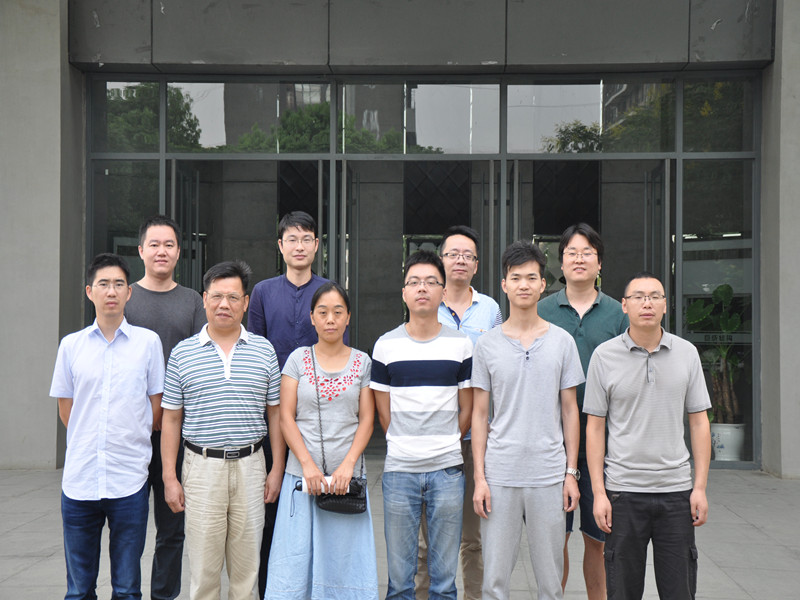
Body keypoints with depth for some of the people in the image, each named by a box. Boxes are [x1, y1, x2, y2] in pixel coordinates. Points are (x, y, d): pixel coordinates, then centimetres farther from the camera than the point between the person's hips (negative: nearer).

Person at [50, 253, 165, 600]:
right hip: (79, 479, 1)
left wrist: (130, 441, 8)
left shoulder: (148, 342, 2)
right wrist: (89, 441, 9)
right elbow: (65, 409, 12)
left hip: (129, 481, -1)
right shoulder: (71, 345, 6)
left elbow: (157, 406, 7)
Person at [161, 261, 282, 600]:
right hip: (202, 466, -1)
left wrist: (277, 469, 2)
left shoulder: (264, 350, 5)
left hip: (250, 465, 1)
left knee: (246, 566, 8)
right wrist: (169, 477, 0)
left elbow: (275, 413, 8)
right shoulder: (182, 353, 3)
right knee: (203, 566, 4)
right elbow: (171, 420, 5)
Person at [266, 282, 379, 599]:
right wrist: (308, 464, -10)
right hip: (302, 473, 0)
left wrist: (348, 464, -10)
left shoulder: (362, 362, 6)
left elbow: (366, 420, 4)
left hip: (348, 473, 0)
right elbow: (286, 418, 1)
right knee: (297, 555, 0)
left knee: (345, 557, 3)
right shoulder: (299, 359, 5)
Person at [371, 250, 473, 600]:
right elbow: (383, 410, 7)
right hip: (399, 469, 0)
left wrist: (445, 445, 5)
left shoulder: (461, 345, 3)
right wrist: (406, 445, 5)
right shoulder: (386, 345, 2)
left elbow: (467, 408, 8)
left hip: (447, 469, 0)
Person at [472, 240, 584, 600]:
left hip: (549, 475, 0)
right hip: (500, 475, 0)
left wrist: (571, 472, 1)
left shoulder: (562, 342, 4)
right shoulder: (487, 345, 3)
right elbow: (479, 414, 4)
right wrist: (479, 477, -2)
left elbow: (569, 410, 7)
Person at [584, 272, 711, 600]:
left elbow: (699, 422, 7)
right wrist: (598, 492, -4)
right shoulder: (604, 355, -2)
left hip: (676, 489, 2)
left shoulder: (687, 353, 4)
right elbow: (595, 427, 0)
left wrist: (700, 487, 1)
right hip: (623, 490, -1)